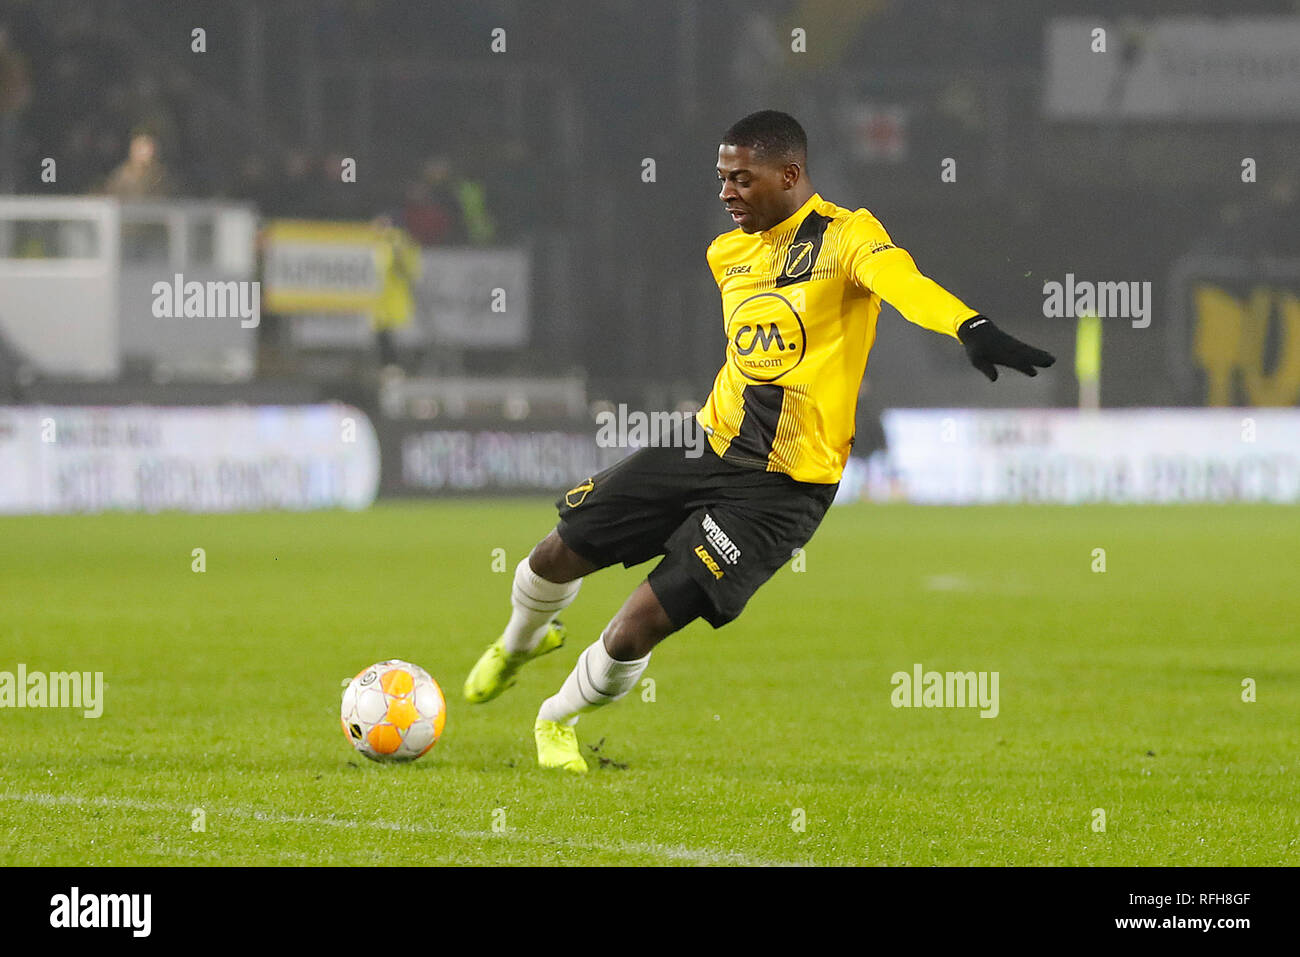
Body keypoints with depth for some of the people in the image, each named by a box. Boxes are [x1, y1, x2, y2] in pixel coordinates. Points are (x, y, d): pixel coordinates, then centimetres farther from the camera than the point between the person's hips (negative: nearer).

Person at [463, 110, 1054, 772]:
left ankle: (558, 719, 20)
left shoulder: (843, 237, -15)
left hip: (781, 488, -6)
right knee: (560, 554, 7)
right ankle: (520, 643, 44)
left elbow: (899, 277, -37)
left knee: (639, 628, -11)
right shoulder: (727, 253, 9)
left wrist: (972, 328, -55)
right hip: (708, 444, 6)